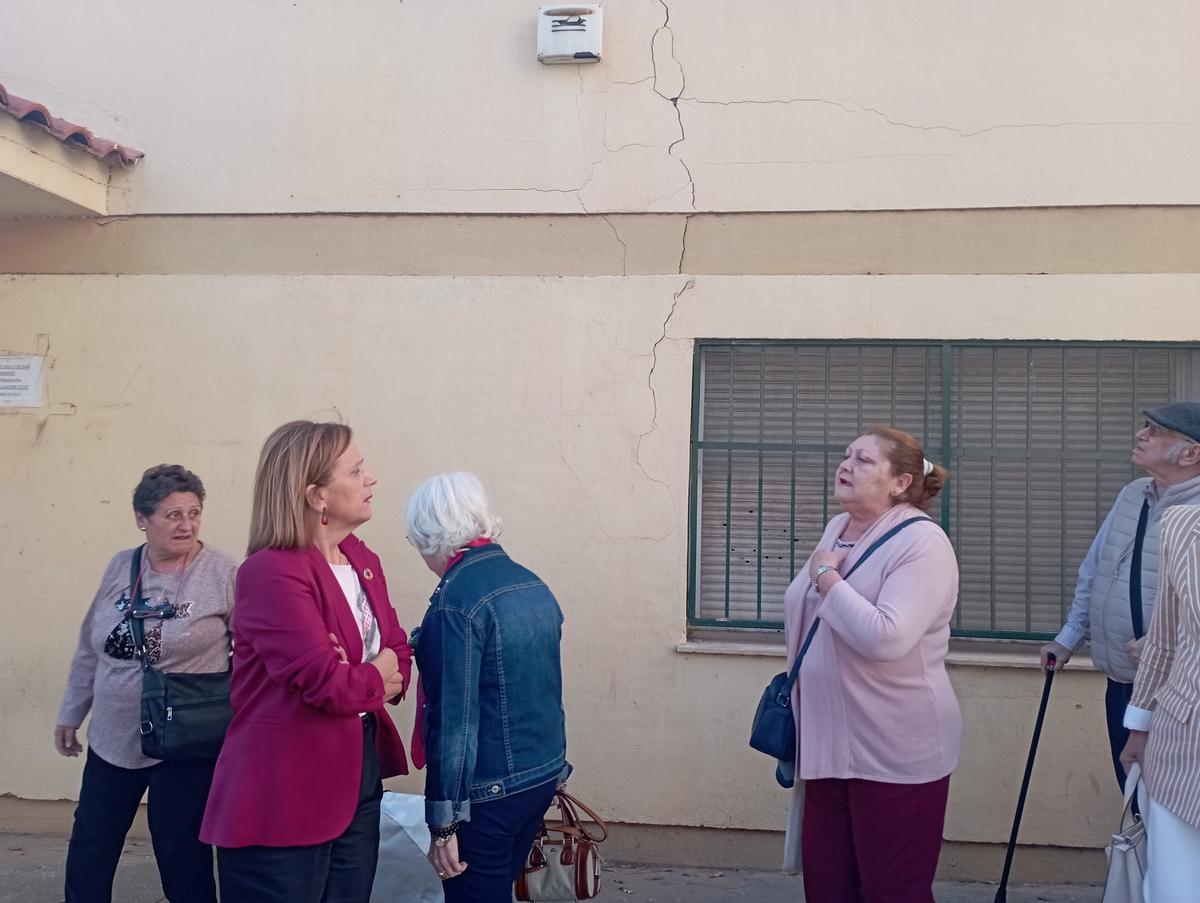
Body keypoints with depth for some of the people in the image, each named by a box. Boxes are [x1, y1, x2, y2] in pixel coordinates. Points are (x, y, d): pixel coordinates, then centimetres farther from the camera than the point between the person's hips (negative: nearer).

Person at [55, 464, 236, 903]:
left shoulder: (222, 573, -12)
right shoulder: (120, 567, 4)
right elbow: (90, 649, 13)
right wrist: (71, 713, 18)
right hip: (112, 739, 5)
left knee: (183, 860, 7)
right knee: (88, 854, 17)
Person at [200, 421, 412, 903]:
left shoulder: (362, 560, 9)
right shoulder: (271, 572, -19)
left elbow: (398, 650, 11)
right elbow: (326, 682, -26)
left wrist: (374, 678, -11)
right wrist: (375, 678, -5)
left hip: (359, 780, 8)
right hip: (283, 800, -8)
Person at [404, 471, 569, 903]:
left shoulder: (456, 599, -19)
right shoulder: (534, 585, 6)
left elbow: (454, 718, -20)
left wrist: (443, 823, -15)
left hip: (487, 791, -8)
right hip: (545, 774, 8)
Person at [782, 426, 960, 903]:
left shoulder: (922, 542, -16)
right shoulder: (835, 528, 9)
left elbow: (885, 638, -29)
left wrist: (827, 576, -18)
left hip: (896, 755, -7)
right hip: (829, 744, 8)